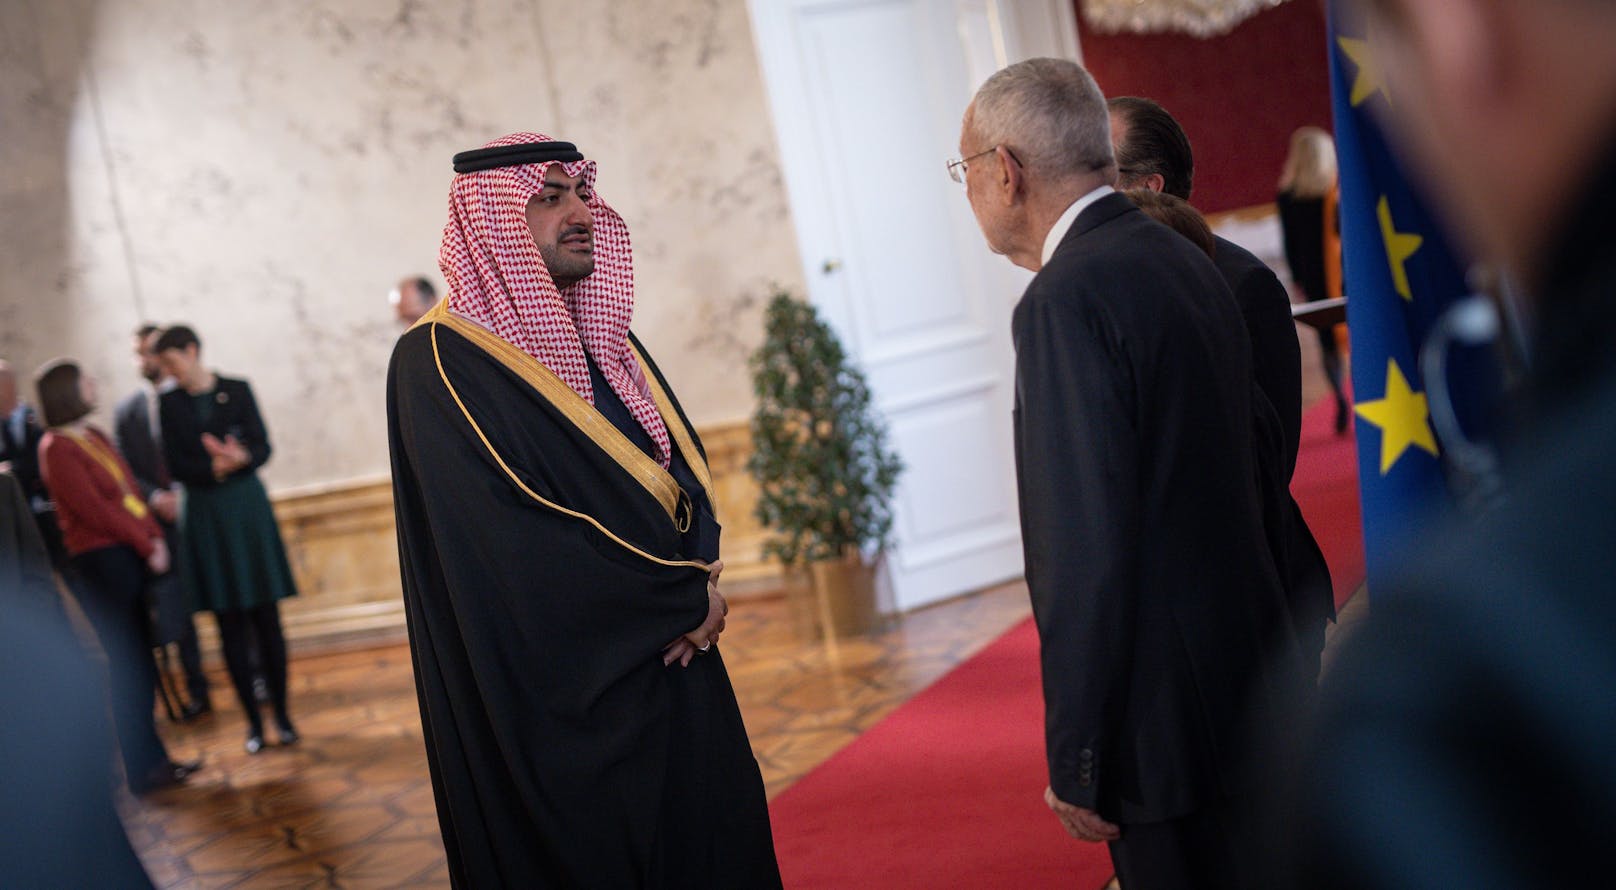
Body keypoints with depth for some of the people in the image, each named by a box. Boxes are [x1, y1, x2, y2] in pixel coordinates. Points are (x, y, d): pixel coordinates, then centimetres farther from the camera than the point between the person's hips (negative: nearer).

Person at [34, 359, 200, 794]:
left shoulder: (95, 436, 15)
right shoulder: (57, 448, -10)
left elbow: (130, 491, 12)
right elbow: (95, 510, -14)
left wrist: (155, 537, 0)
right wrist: (145, 547, -10)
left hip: (132, 556, 8)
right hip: (102, 560, -8)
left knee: (139, 665, 12)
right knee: (129, 667, -2)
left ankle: (153, 760, 20)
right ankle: (143, 769, 7)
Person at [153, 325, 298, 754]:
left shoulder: (236, 390, 3)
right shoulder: (169, 403, 5)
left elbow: (263, 446, -3)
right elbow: (175, 465, -2)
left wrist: (240, 458, -24)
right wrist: (216, 467, -20)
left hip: (246, 507, -1)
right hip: (203, 516, 1)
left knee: (265, 615, 0)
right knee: (230, 622, 2)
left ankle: (281, 712, 8)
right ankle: (252, 719, 8)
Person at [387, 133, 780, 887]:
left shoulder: (601, 336, 11)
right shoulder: (440, 364, -13)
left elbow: (688, 466, 10)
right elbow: (520, 542, -20)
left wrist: (699, 578, -11)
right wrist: (688, 601, -13)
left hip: (673, 665, 7)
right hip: (566, 709, -7)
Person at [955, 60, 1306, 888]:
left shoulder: (1066, 301, -20)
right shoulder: (1183, 262, 9)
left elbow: (1087, 560, -24)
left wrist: (1075, 762, -15)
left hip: (1174, 727, -9)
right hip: (1257, 695, 9)